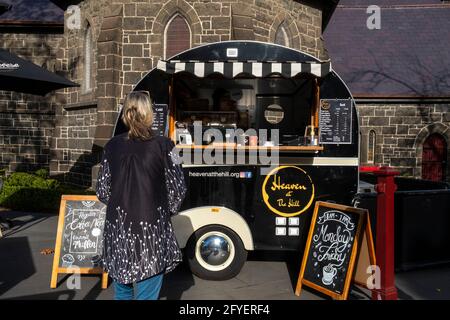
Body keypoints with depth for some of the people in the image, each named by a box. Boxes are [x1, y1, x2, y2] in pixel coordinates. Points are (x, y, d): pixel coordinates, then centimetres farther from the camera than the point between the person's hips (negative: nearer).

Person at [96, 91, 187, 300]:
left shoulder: (112, 146, 0)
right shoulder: (162, 146, -10)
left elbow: (102, 191, 5)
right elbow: (177, 189, -5)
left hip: (118, 230, 4)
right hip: (151, 231, -4)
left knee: (122, 292, 22)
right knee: (146, 294, 7)